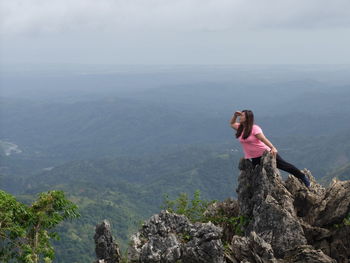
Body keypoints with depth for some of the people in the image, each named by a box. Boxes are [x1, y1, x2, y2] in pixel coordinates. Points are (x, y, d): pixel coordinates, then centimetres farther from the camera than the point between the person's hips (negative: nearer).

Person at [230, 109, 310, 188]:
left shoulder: (254, 128, -16)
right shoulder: (240, 128, 5)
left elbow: (264, 139, -24)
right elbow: (232, 124, 23)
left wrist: (272, 148, -39)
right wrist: (235, 115, 3)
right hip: (255, 159, 6)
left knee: (284, 166, 2)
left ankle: (303, 177, 16)